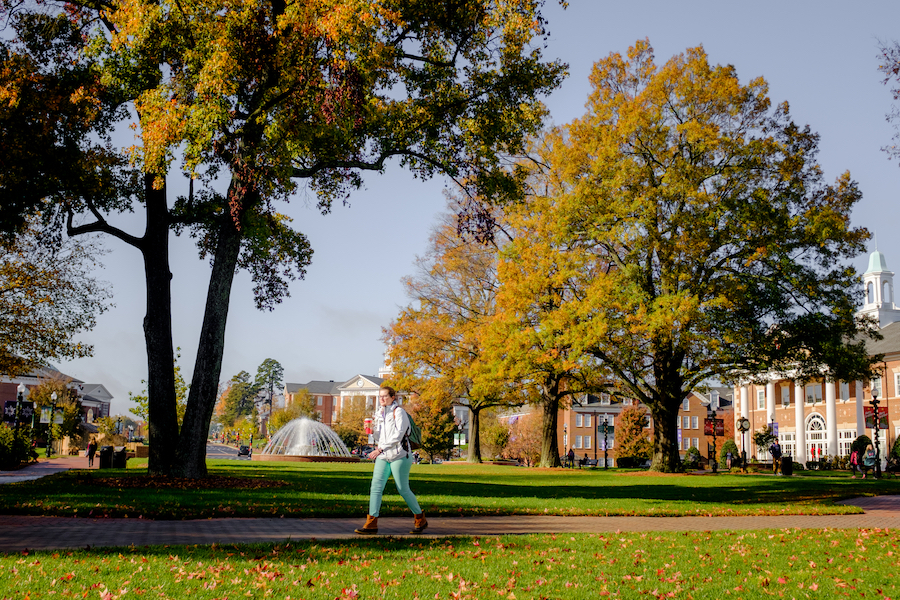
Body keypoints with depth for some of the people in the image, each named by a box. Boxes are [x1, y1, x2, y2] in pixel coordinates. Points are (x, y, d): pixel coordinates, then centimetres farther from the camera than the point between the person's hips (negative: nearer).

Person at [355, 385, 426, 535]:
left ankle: (420, 520, 17)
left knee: (403, 489, -1)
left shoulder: (399, 412, -7)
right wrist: (373, 427, -2)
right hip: (383, 457, 6)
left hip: (399, 455, -6)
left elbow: (398, 435, -18)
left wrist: (380, 449, -23)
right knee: (376, 487, -7)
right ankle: (371, 524, -10)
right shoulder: (379, 413, 14)